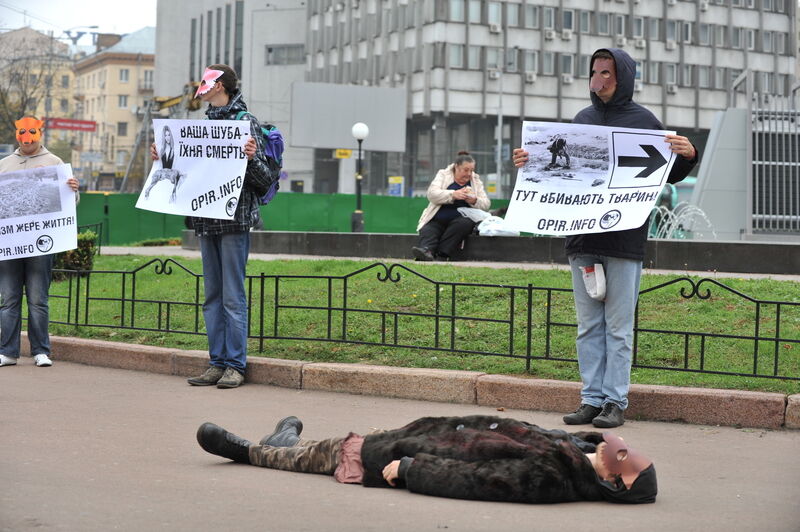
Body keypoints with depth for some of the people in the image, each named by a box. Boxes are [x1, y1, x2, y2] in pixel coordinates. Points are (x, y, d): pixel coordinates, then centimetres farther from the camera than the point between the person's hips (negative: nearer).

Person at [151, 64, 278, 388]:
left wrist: (252, 158, -27)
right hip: (206, 222, 7)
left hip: (235, 221, -7)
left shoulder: (245, 122, -6)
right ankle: (217, 363, 15)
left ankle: (235, 365, 2)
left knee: (233, 297, -4)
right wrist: (163, 159, 15)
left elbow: (265, 179, -9)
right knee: (212, 297, 9)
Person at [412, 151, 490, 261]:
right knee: (427, 232, -29)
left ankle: (442, 255, -42)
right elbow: (432, 194, -8)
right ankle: (426, 250, -59)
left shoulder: (476, 181, 15)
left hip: (460, 220, 0)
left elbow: (486, 205, 8)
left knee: (463, 223, -33)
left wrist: (474, 201, -16)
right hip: (437, 221, 0)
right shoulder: (443, 175, 10)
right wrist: (453, 194, -24)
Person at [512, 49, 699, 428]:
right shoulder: (580, 120, 14)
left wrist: (687, 155, -14)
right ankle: (591, 399, 13)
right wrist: (529, 163, 7)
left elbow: (669, 176, 5)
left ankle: (615, 401, 4)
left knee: (618, 326, 0)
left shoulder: (643, 122, 2)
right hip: (582, 239, 5)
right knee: (588, 325, 8)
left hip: (624, 240, -4)